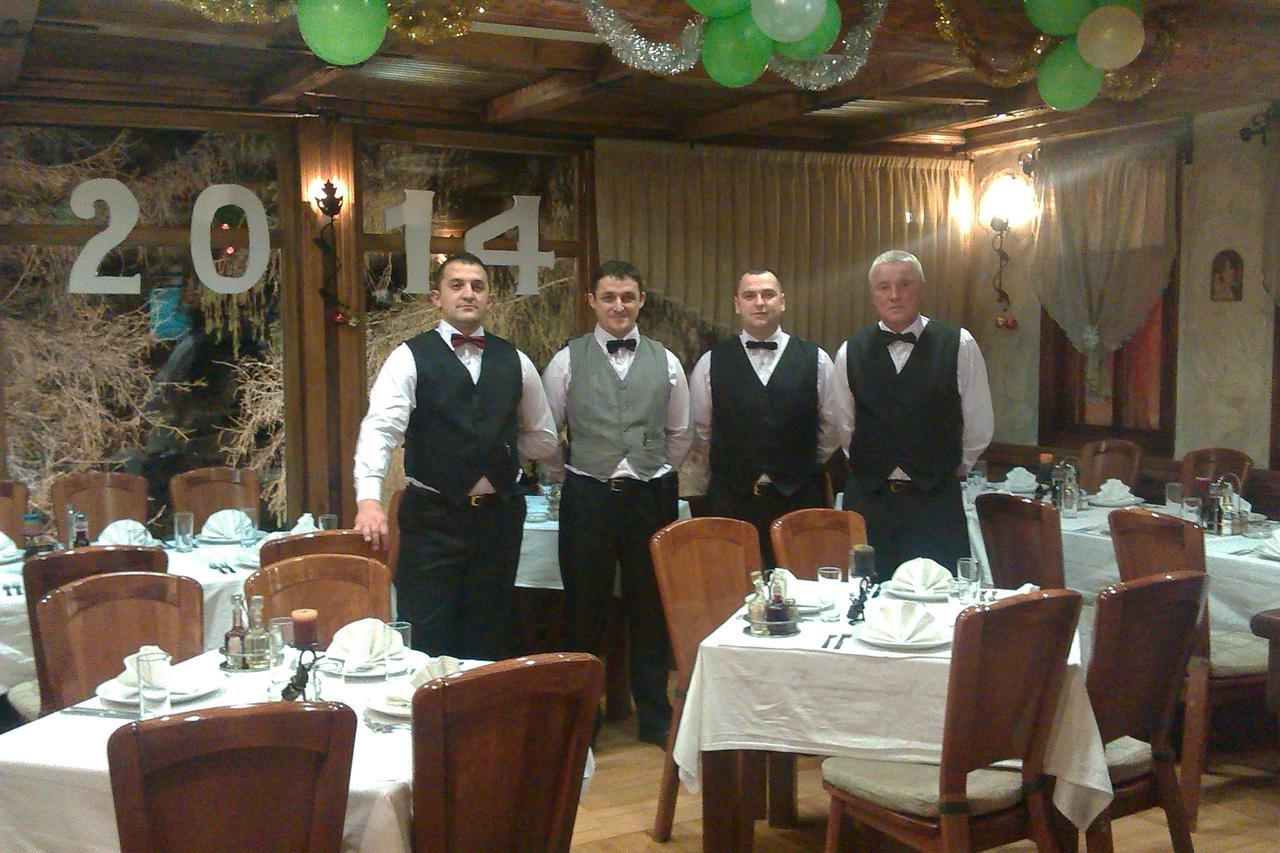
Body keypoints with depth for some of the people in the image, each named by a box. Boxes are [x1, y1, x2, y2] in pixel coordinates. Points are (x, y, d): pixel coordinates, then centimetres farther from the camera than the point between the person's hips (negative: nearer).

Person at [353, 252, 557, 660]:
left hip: (499, 516, 4)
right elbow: (379, 428, -17)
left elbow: (543, 438, 19)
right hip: (432, 517, -4)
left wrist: (497, 450, 6)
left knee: (488, 642, 13)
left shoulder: (514, 362, 9)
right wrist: (368, 499, -31)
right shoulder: (409, 358, -4)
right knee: (425, 642, -1)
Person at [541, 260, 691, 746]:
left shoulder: (665, 362, 6)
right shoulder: (567, 361, 0)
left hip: (651, 497, 2)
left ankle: (655, 718, 23)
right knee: (584, 610, 6)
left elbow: (680, 433, 16)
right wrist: (567, 478, 10)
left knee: (651, 609, 9)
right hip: (587, 498, -1)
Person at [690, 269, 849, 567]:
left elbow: (832, 429, 12)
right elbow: (701, 433, 13)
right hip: (731, 501, 0)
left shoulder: (815, 360, 3)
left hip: (799, 499, 0)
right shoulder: (711, 363, 3)